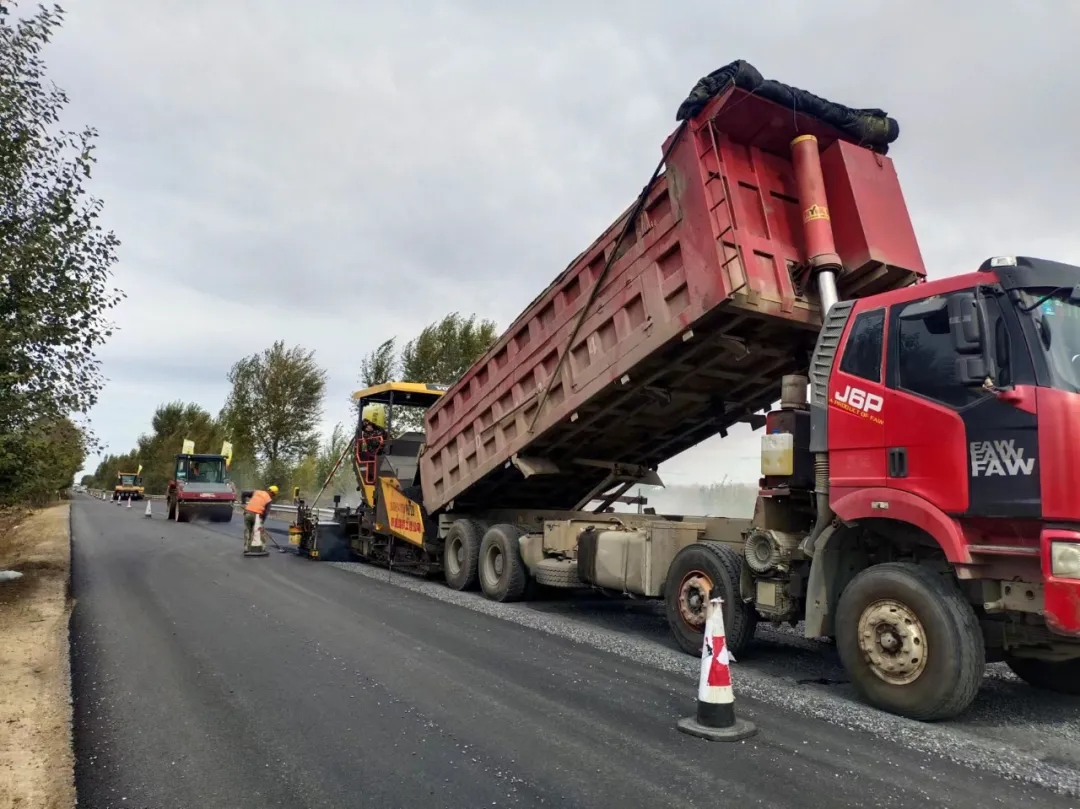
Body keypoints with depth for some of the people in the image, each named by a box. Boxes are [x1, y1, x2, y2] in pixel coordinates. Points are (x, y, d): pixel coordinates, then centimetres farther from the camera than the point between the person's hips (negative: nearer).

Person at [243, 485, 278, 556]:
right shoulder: (269, 499, 3)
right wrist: (262, 521, 5)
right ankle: (262, 549, 10)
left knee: (247, 531, 11)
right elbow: (266, 512, -2)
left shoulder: (256, 492, 15)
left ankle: (246, 549, 11)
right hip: (257, 515, -4)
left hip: (247, 512, 4)